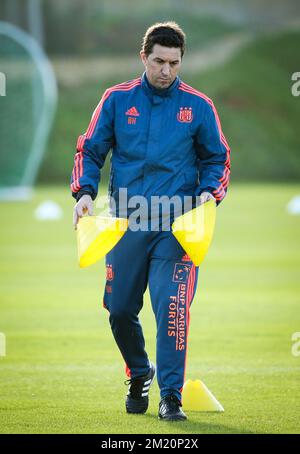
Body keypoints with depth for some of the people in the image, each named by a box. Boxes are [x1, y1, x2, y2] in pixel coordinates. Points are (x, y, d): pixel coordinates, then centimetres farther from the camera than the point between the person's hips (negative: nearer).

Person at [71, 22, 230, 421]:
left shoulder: (198, 106, 4)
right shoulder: (117, 100, 5)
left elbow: (217, 159, 12)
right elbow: (90, 150, 10)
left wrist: (209, 192, -7)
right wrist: (85, 192, -5)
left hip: (177, 226, -2)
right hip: (126, 224, 2)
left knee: (172, 309, -14)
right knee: (120, 310, 7)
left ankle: (171, 396, -7)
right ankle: (139, 375, 35)